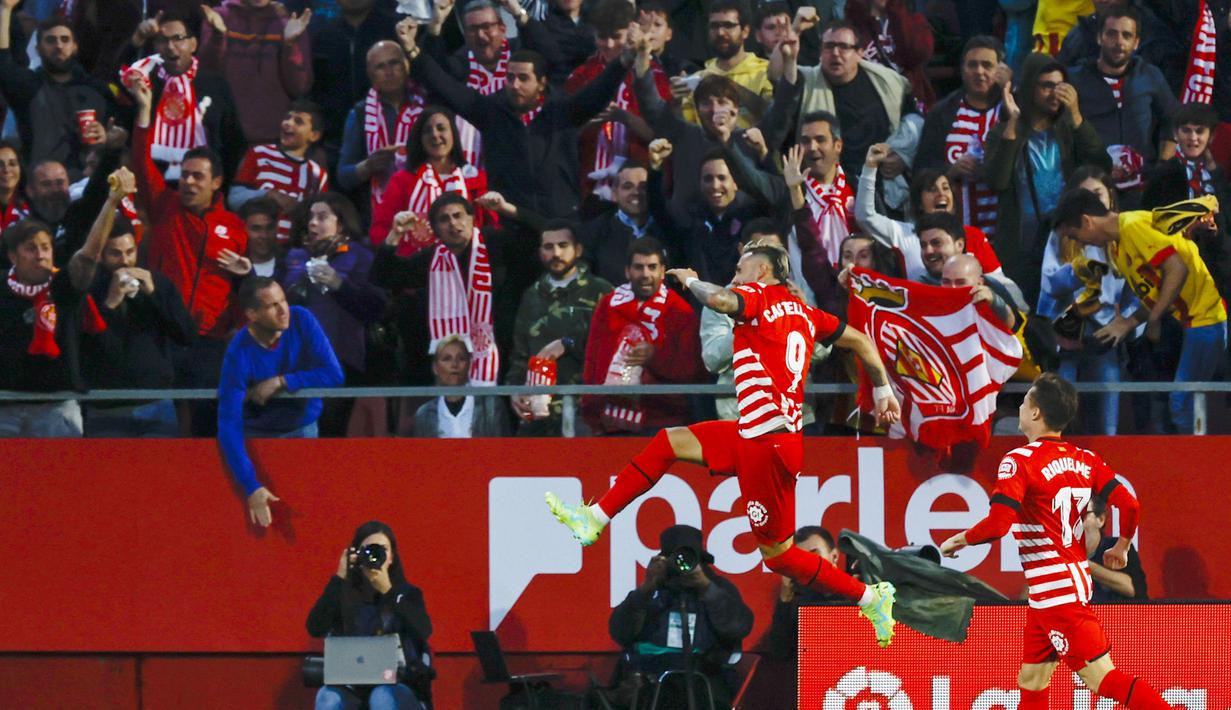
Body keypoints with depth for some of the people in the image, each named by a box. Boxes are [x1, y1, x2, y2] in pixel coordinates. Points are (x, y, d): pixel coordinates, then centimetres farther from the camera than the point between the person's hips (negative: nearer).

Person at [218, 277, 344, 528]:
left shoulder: (301, 321, -20)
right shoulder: (239, 354, -28)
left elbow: (334, 374, -21)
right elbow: (229, 426, -31)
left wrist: (280, 382, -29)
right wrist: (252, 488, -39)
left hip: (303, 425, 2)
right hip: (258, 432, -2)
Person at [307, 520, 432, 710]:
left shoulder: (407, 594, 6)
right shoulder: (345, 594, 7)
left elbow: (423, 631, -13)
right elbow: (315, 629, -9)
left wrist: (389, 592, -20)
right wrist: (339, 579, -12)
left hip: (398, 688, -1)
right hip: (353, 686, 1)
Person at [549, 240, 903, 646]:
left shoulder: (759, 296, -7)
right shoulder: (804, 313, 16)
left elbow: (720, 300, -28)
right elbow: (860, 340, 21)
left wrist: (691, 281, -6)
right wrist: (883, 389, 32)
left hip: (767, 443, -9)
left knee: (778, 553, -1)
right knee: (669, 442, 13)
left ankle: (872, 598, 7)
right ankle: (594, 520, 17)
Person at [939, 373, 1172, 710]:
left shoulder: (1019, 461, -13)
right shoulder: (1085, 460, 8)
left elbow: (997, 524, -21)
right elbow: (1129, 505, 3)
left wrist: (955, 541, -3)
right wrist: (1121, 547, 22)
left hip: (1054, 590, -8)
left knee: (1104, 679, -10)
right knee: (1031, 682, 14)